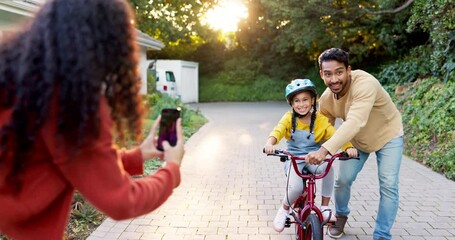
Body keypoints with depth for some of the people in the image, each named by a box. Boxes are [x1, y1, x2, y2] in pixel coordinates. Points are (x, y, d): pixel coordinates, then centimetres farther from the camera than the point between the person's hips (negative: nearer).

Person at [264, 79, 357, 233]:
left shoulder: (321, 120, -5)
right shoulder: (289, 118, -6)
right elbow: (278, 131, -21)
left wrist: (348, 147, -37)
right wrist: (270, 143, -44)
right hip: (294, 159, -1)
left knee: (329, 167, -33)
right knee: (295, 188, -27)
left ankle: (324, 208, -11)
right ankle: (284, 209, 10)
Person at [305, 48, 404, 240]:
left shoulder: (365, 84, -40)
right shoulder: (326, 99, -20)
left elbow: (355, 122, -53)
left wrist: (325, 150, -63)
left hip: (388, 135, -4)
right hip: (357, 139, 4)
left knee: (388, 186, -11)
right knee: (343, 180, -1)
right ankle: (341, 216, 28)